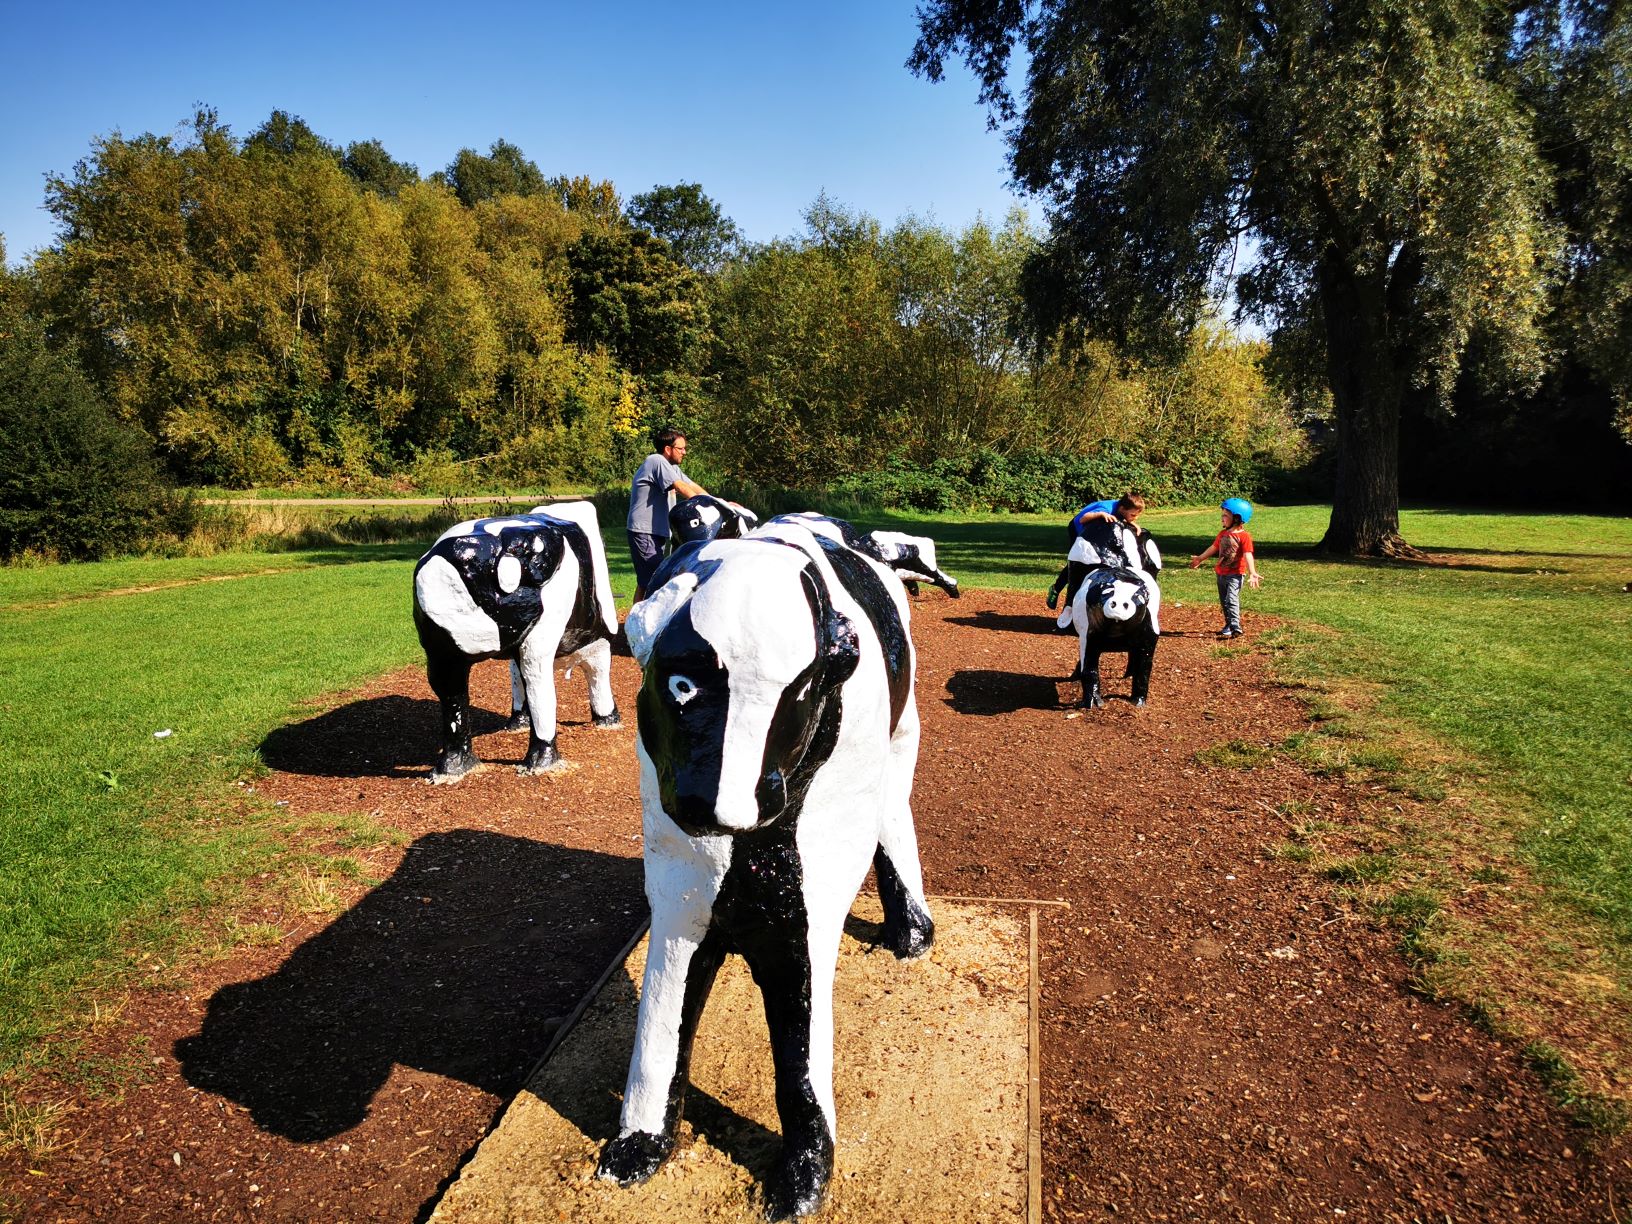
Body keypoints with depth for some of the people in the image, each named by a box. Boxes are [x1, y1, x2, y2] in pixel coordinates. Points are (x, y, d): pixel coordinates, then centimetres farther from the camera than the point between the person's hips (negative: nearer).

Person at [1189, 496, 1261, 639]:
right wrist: (1200, 558, 35)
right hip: (1221, 573, 8)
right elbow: (1213, 548, 23)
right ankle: (1228, 626, 28)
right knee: (1224, 602, 15)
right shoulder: (1223, 534, 8)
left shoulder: (1244, 536, -14)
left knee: (1231, 600, -18)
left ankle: (1235, 628, -19)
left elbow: (1248, 556, -20)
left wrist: (1252, 573, -28)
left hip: (1235, 574, -8)